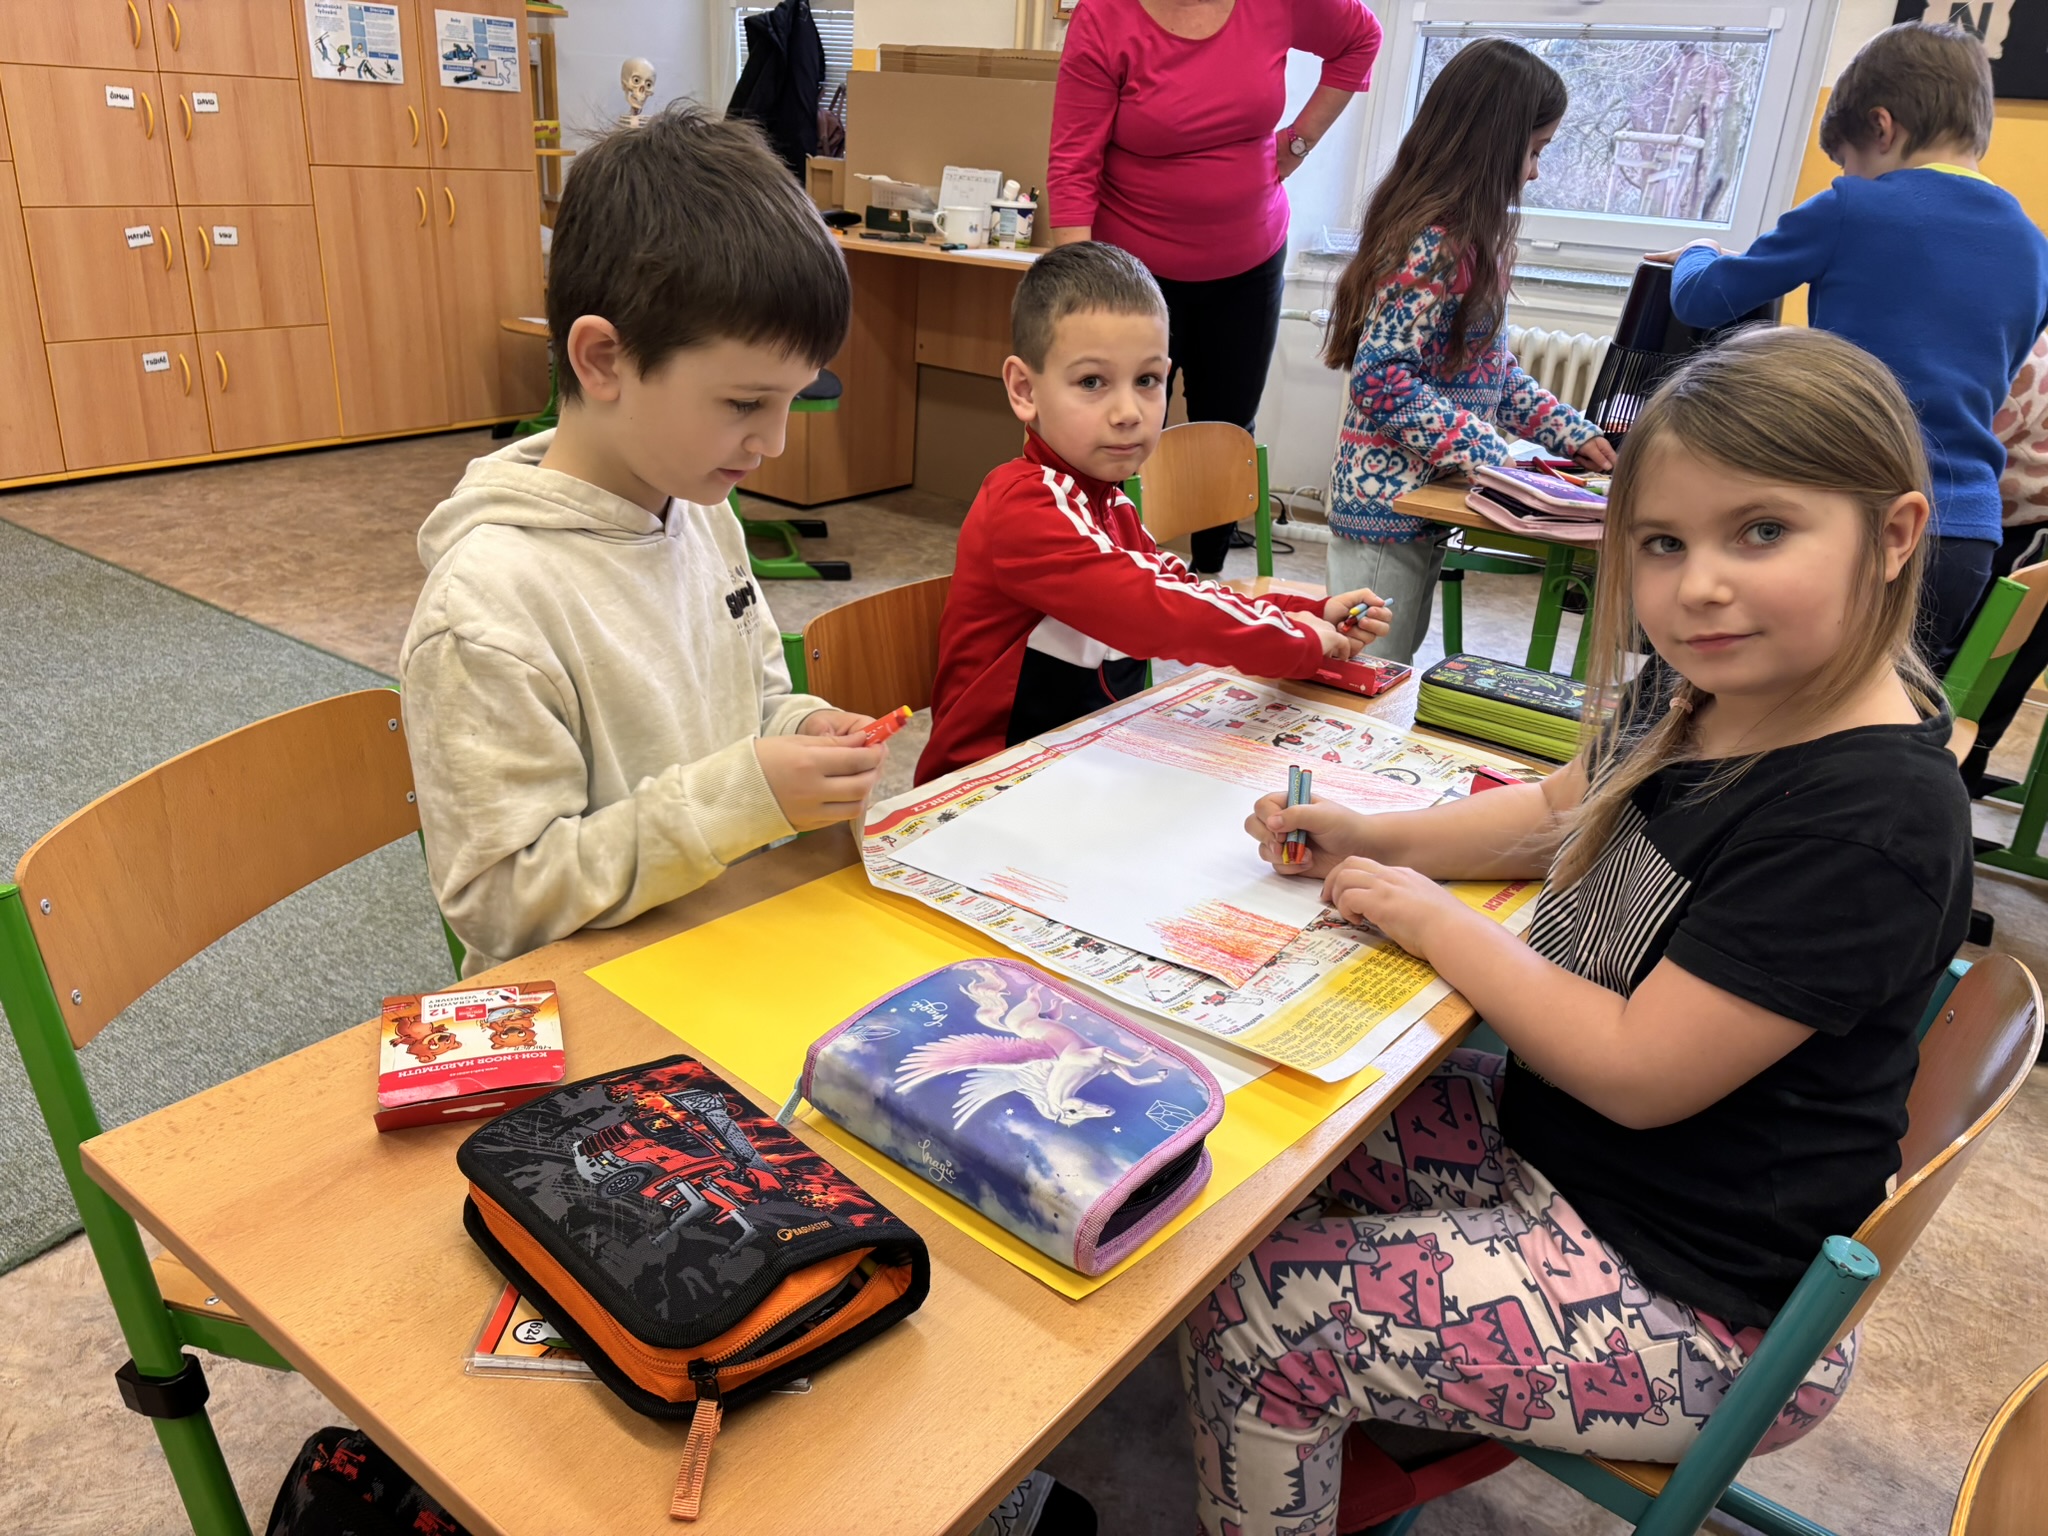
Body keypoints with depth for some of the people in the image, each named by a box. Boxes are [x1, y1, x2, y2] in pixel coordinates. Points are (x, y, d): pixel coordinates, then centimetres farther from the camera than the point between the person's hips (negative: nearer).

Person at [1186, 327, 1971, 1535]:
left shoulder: (1870, 822, -29)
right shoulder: (1692, 700, -3)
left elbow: (1637, 1073, -27)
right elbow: (1565, 812, 15)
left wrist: (1433, 920, -15)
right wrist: (1369, 838, 0)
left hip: (1692, 1299, -8)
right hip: (1547, 1136, 9)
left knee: (1250, 1325, -11)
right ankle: (1344, 1410, 32)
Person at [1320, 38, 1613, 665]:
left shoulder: (1474, 239, 11)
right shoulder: (1431, 248, -19)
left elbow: (1489, 367, 17)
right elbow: (1385, 382, -24)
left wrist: (1572, 433, 9)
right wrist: (1495, 457, -22)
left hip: (1421, 500, 9)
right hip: (1390, 499, -9)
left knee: (1392, 668, 18)